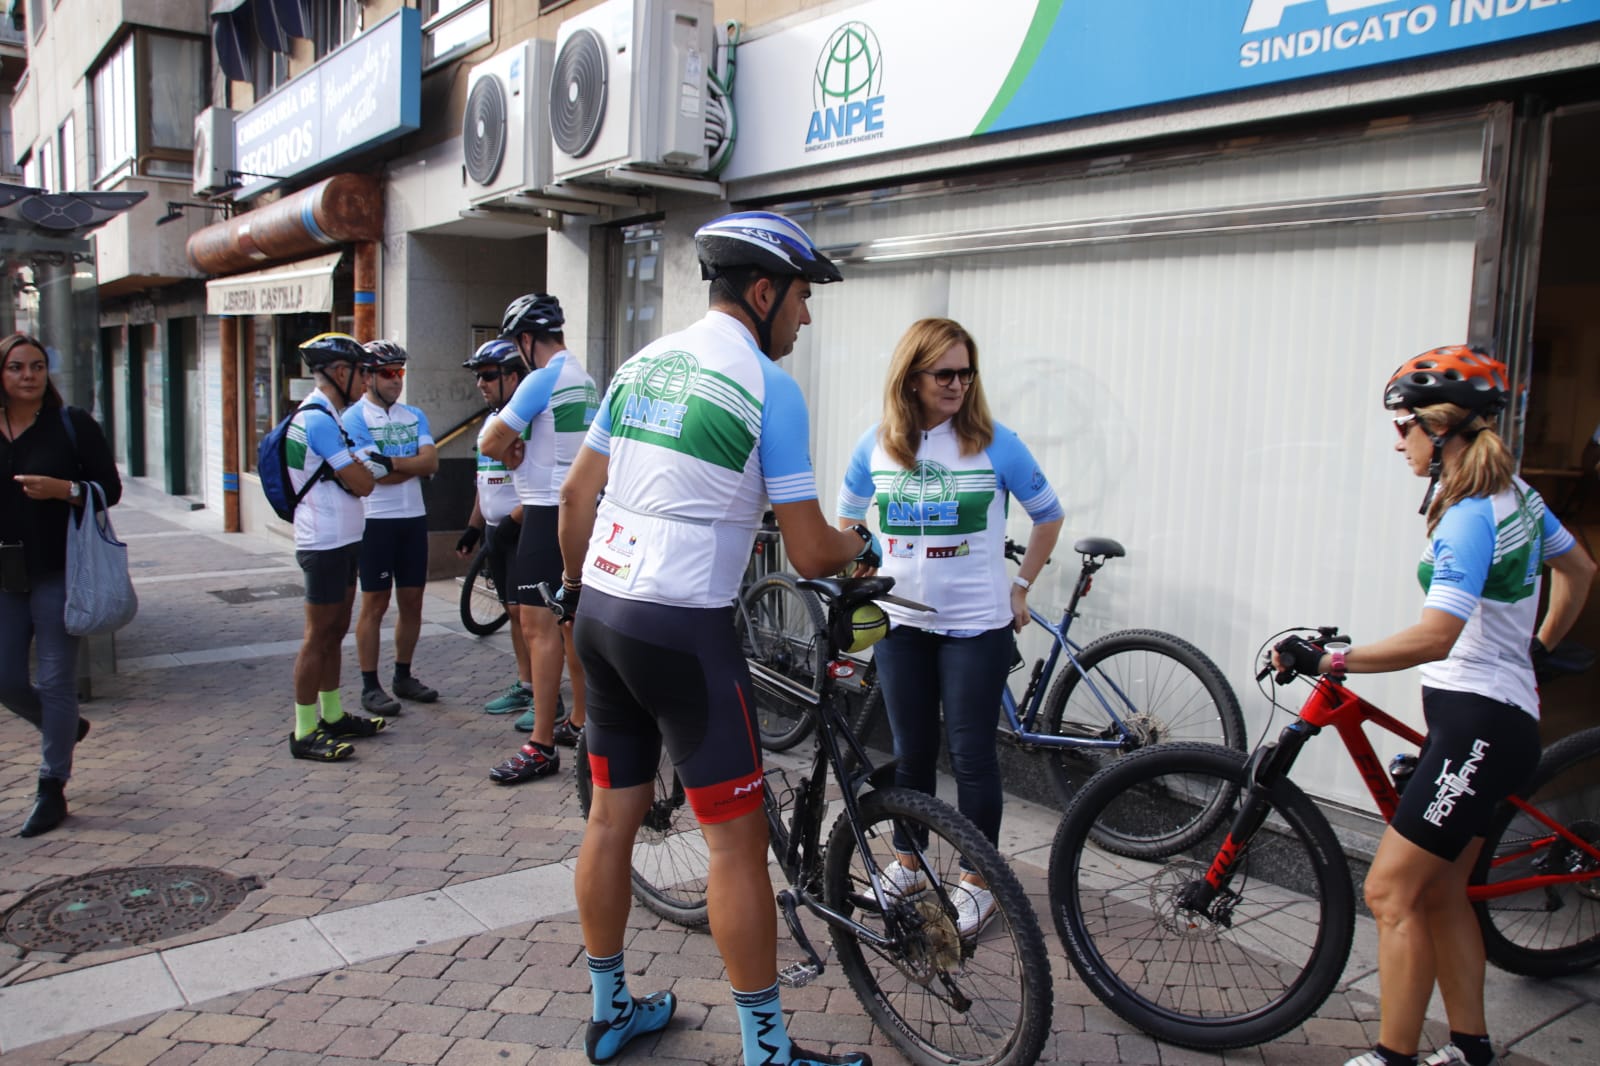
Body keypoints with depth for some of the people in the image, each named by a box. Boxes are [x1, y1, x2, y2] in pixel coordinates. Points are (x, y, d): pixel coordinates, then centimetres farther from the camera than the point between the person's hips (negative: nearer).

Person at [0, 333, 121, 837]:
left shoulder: (72, 424, -3)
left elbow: (110, 488, -5)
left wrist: (63, 489, -20)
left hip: (58, 573, -4)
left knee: (56, 681, 0)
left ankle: (52, 787, 13)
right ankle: (66, 727, 38)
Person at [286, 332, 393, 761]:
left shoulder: (324, 416, 16)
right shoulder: (319, 419, -18)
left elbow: (355, 475, 14)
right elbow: (361, 484, -17)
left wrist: (367, 464, -5)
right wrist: (375, 465, 2)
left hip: (341, 542, 10)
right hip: (326, 544, -10)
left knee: (335, 631, 17)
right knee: (319, 637, -4)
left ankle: (333, 716, 28)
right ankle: (305, 733, 4)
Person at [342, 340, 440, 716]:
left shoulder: (414, 416, 11)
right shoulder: (354, 418, -6)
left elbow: (431, 463, -4)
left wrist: (389, 462, -15)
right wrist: (414, 464, -7)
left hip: (414, 519, 6)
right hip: (376, 521, -5)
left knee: (412, 601, 10)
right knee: (375, 604, 1)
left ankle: (403, 676, 24)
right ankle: (370, 686, 9)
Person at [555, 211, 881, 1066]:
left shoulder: (643, 363, 11)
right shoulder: (768, 385, -10)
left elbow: (576, 493, 14)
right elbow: (810, 555, -11)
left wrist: (575, 587, 27)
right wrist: (861, 544, 10)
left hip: (601, 611, 8)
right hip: (683, 628, -8)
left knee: (612, 815, 17)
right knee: (737, 838, 3)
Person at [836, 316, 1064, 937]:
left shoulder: (994, 444, -8)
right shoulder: (877, 445, -1)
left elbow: (1048, 517, 4)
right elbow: (845, 519, 16)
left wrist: (1021, 586, 4)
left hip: (976, 626, -2)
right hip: (900, 623, 3)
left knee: (972, 755, 3)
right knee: (910, 752, 13)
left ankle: (978, 881, 20)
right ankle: (907, 863, 33)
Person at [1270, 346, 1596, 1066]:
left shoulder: (1469, 518, -20)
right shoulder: (1513, 492, 10)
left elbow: (1435, 636, -32)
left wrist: (1328, 661, -31)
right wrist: (1539, 645, 35)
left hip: (1477, 722, -10)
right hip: (1501, 715, 10)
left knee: (1392, 891, -7)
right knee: (1439, 892, 16)